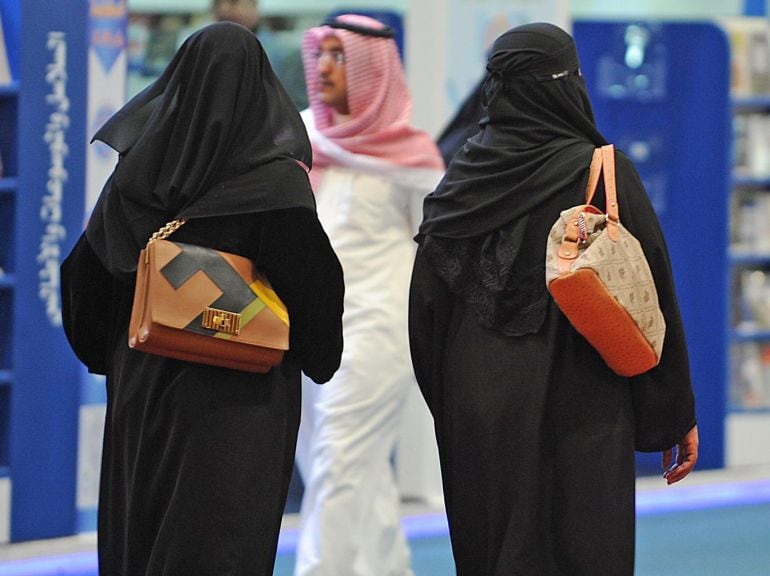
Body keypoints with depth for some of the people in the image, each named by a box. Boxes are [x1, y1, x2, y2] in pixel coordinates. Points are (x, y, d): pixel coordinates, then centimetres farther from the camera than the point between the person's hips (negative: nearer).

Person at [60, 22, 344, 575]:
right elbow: (313, 282, -14)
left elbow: (87, 272, 4)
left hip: (142, 380, 5)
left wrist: (110, 355, 18)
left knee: (138, 530, 13)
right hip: (238, 399, -4)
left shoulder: (139, 167, 1)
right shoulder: (276, 180, -12)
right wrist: (318, 356, 3)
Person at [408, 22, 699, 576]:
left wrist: (449, 410, 17)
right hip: (579, 420, -4)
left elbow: (427, 304, 6)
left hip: (477, 417, 4)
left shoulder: (462, 179, 2)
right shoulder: (606, 175, -9)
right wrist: (677, 418, 2)